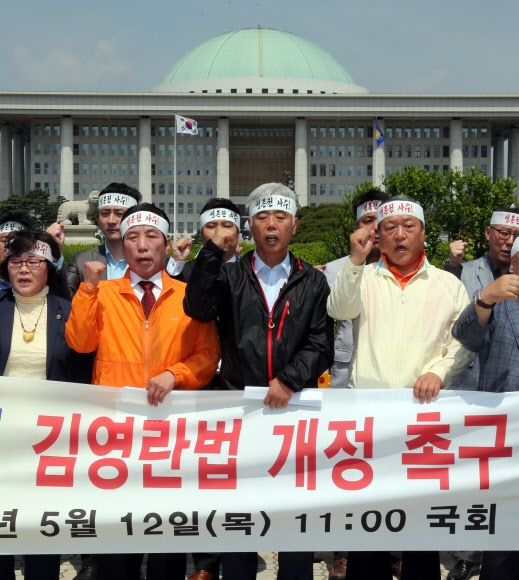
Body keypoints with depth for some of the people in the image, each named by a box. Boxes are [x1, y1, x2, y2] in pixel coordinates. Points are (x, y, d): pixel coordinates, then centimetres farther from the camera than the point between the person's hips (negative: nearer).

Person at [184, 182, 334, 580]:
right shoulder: (229, 276, 9)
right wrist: (213, 249, -14)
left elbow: (321, 344, 1)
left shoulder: (312, 282, 9)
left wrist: (289, 379, -14)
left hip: (297, 407, 0)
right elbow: (198, 309, -10)